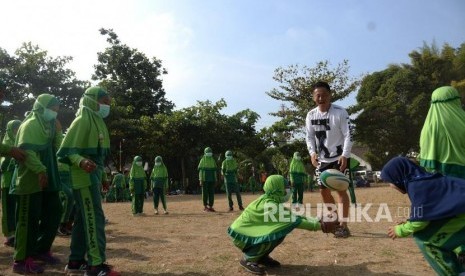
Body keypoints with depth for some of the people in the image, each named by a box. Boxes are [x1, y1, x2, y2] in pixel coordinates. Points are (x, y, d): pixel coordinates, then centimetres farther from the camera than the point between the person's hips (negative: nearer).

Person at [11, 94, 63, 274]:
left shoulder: (47, 126, 18)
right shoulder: (30, 125, -9)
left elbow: (56, 149, 16)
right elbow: (26, 150, -22)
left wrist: (58, 133, 4)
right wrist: (40, 170, -30)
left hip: (47, 180, 9)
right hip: (31, 180, -9)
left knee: (54, 213, 12)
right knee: (29, 220, -5)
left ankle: (41, 250, 25)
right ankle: (22, 260, 4)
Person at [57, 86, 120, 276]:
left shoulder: (97, 121, 16)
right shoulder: (82, 121, -12)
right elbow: (66, 151, -17)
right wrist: (81, 161, -35)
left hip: (93, 177, 10)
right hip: (84, 177, -10)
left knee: (84, 219, 14)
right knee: (95, 218, -10)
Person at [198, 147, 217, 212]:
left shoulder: (213, 160, 11)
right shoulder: (202, 160, -4)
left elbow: (214, 170, 13)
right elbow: (200, 171, -6)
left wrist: (216, 179, 9)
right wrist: (201, 180, -12)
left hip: (212, 180, 5)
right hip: (205, 179, -5)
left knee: (211, 193, 3)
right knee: (205, 193, -2)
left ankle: (210, 207, 9)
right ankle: (205, 207, 6)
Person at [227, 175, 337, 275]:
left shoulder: (273, 201, 3)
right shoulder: (268, 205, -26)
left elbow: (293, 216, 3)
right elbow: (292, 220, -27)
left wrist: (317, 221, -4)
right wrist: (319, 226, -25)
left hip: (251, 231, 9)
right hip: (241, 234, -9)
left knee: (282, 228, -2)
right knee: (278, 233, -24)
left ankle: (261, 256, 12)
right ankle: (248, 259, -8)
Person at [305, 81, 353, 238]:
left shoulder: (340, 112, -14)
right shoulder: (311, 115, 0)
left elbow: (348, 135, -14)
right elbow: (309, 136, 6)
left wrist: (344, 155, -22)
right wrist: (312, 152, -9)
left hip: (339, 157, -5)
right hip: (322, 159, 5)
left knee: (341, 189, -6)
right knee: (324, 190, 10)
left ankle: (343, 226, 1)